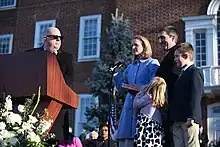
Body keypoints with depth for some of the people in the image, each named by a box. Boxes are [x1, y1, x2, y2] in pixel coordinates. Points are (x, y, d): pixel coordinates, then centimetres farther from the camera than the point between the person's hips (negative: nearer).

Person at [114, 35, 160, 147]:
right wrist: (117, 72, 10)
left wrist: (139, 89, -21)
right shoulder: (130, 67, 23)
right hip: (129, 105, 6)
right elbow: (121, 87, 20)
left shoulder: (152, 63, 4)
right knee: (123, 138, 1)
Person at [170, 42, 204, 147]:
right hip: (177, 120, 9)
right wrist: (173, 120, 15)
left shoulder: (195, 72, -5)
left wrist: (191, 117, -22)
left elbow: (195, 97, -15)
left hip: (188, 120, -9)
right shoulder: (182, 74, 23)